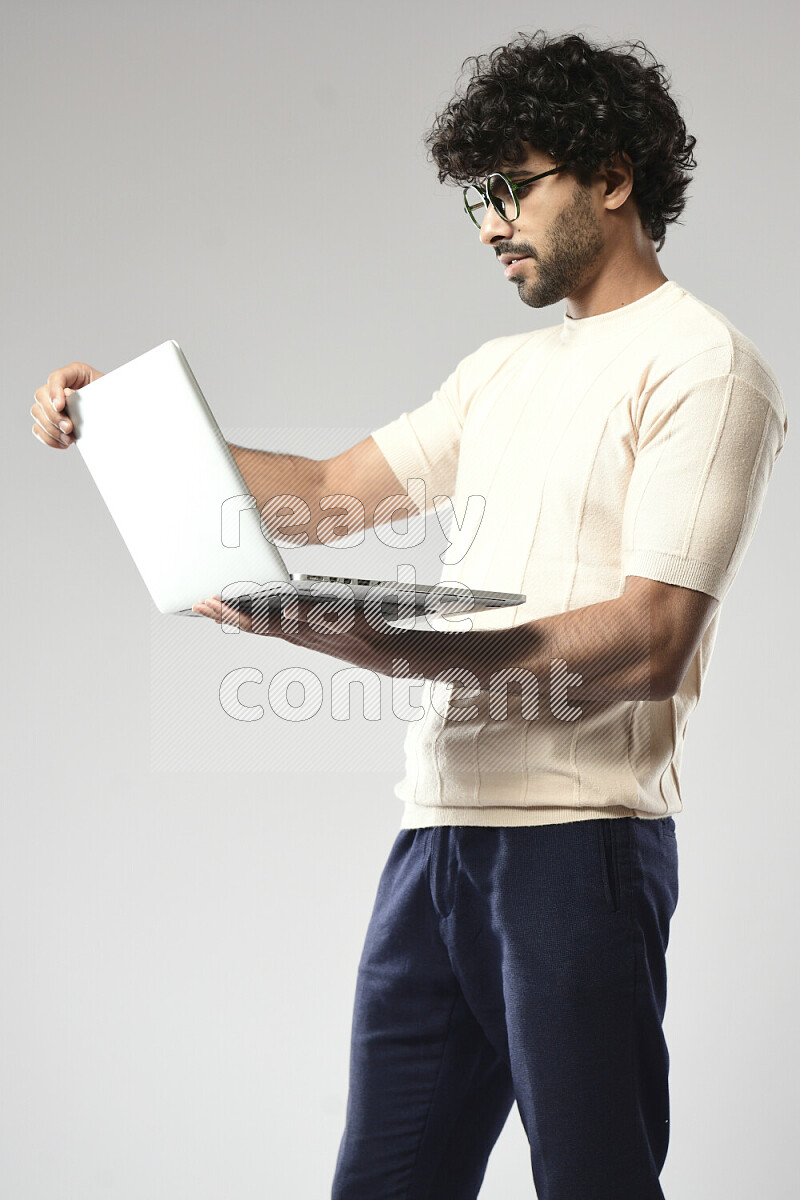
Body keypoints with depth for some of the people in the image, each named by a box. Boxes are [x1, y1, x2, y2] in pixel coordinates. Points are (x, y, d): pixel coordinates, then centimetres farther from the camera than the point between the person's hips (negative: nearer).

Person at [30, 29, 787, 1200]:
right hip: (437, 833, 7)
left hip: (576, 841, -7)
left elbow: (651, 644, -15)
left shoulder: (702, 366, -4)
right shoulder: (504, 369, 21)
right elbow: (325, 492, 24)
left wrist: (391, 648, -24)